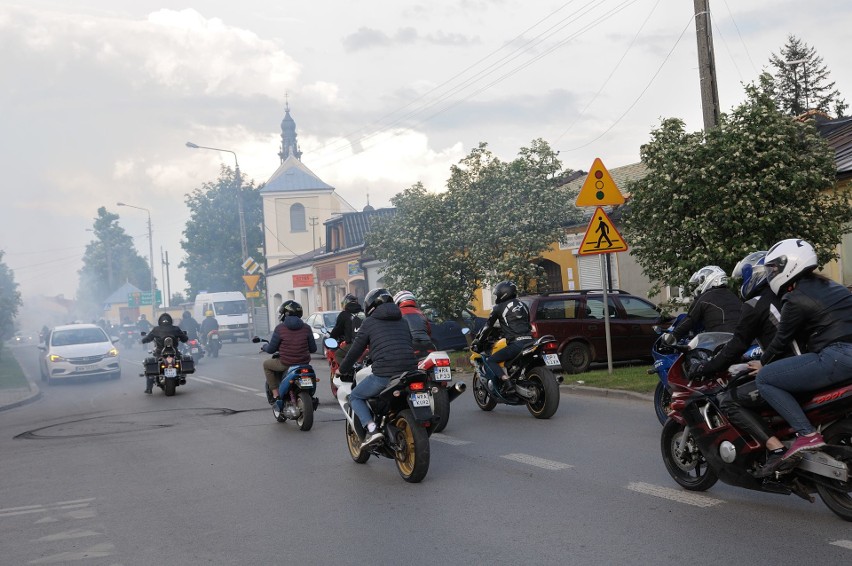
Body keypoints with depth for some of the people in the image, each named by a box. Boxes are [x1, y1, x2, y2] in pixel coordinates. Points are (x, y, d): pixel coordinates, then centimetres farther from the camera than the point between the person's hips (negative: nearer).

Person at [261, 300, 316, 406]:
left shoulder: (280, 328, -8)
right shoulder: (306, 328, 1)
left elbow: (271, 349, -3)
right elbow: (313, 349, 6)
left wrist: (264, 346, 20)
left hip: (285, 364, -4)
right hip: (304, 363, 4)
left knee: (266, 364, 23)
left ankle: (275, 393, 14)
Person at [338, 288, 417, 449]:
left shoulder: (369, 323, 6)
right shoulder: (402, 321, 21)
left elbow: (356, 350, 9)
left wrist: (342, 369, 26)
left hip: (384, 375, -5)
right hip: (409, 371, 5)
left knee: (355, 397, 14)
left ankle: (372, 429, -7)